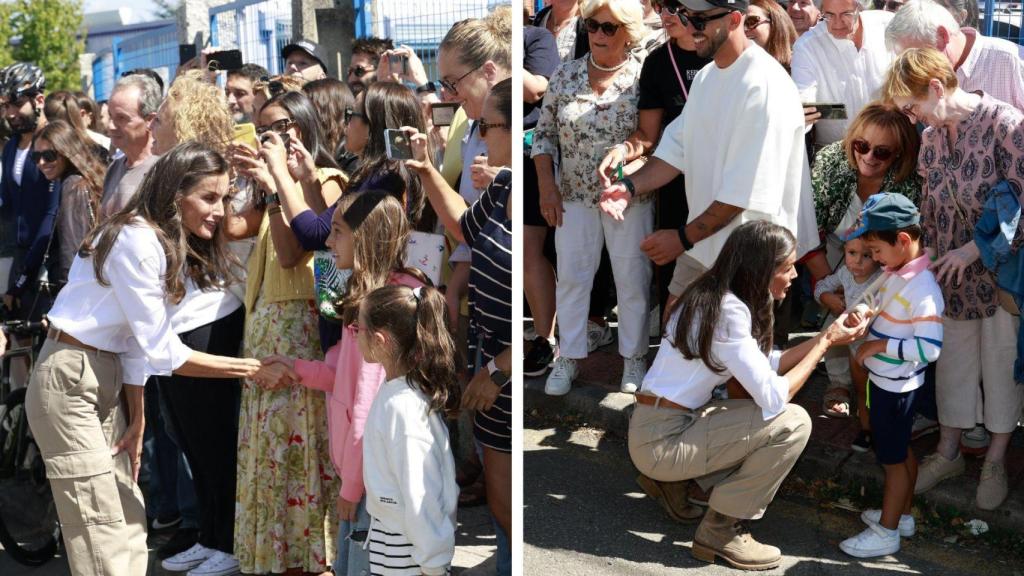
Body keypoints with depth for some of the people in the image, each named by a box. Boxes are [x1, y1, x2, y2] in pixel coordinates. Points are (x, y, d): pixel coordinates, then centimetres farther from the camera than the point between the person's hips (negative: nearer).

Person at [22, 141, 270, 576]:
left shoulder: (176, 248, 5)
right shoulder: (137, 241, -23)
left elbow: (140, 342, 7)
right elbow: (162, 350, -21)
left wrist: (136, 420, 5)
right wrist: (250, 369, -17)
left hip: (107, 377, 9)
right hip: (68, 380, -9)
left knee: (128, 523, 10)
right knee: (100, 533, -6)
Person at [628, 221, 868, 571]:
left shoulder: (716, 297, 8)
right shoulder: (728, 312, -21)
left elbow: (765, 366, 13)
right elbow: (774, 398, -22)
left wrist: (824, 337, 6)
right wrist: (826, 343, -11)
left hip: (671, 423, 9)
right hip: (661, 440, -9)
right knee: (793, 423, -13)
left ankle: (675, 483, 15)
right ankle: (720, 531, -3)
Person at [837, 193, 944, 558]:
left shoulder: (923, 288, -26)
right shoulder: (895, 274, 2)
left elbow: (930, 348, -28)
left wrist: (880, 345, -25)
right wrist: (867, 314, 0)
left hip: (897, 386, -9)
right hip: (885, 380, 9)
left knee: (893, 457, 3)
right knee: (900, 450, 22)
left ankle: (886, 532, 16)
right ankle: (902, 515, 37)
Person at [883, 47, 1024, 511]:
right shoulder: (931, 136, 3)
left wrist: (974, 249, -20)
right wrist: (929, 257, 7)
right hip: (951, 276, 6)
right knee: (953, 362, 15)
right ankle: (948, 453, 30)